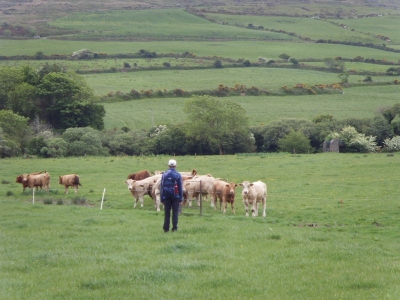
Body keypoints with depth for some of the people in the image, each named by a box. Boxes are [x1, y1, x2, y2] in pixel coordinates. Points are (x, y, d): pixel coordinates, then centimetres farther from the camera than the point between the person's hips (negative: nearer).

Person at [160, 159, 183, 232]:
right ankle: (174, 228, 0)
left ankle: (166, 228, 5)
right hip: (175, 196, -1)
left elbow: (162, 187, 1)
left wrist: (161, 198, 5)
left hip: (166, 196, 1)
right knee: (175, 212, 4)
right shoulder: (178, 175, -3)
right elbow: (180, 187, -1)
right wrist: (181, 198, 4)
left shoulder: (164, 175, 0)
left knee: (167, 213, 6)